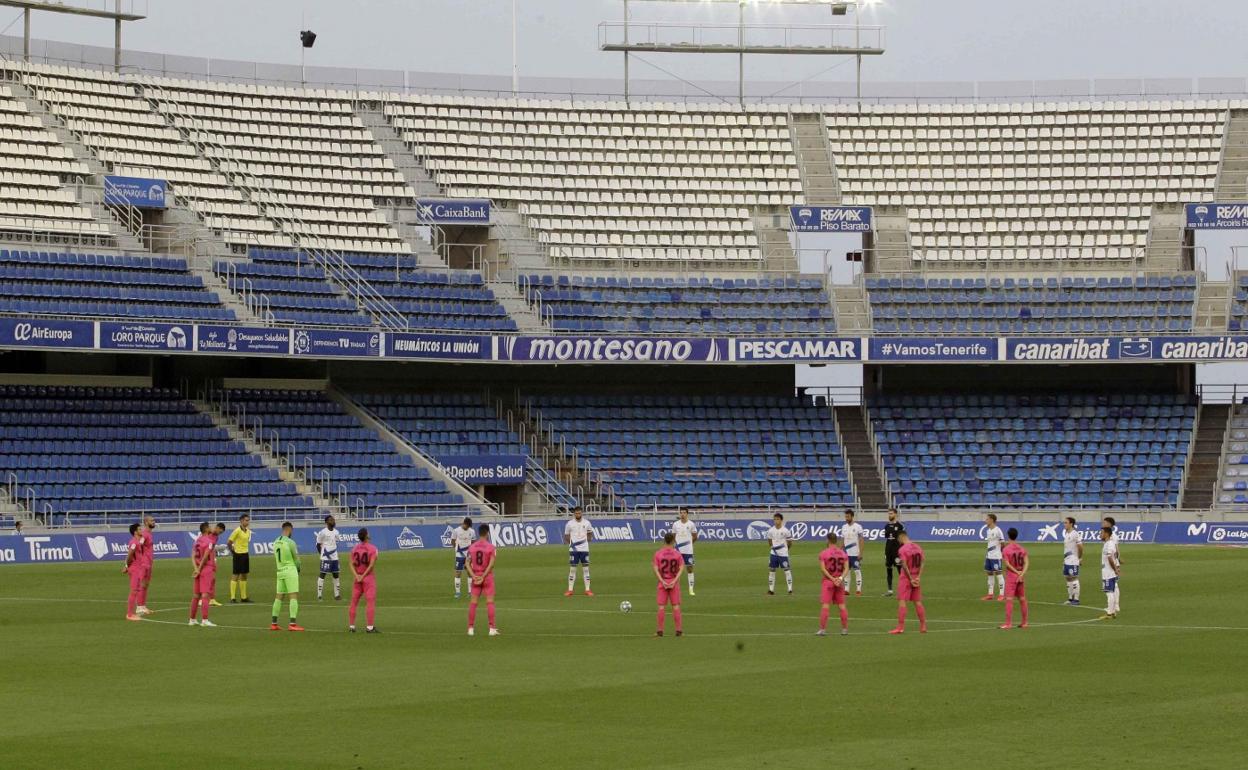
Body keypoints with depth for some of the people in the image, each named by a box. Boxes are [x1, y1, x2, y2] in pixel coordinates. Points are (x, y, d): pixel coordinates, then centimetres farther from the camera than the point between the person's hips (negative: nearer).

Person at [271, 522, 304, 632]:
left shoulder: (276, 542, 8)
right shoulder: (290, 542, -12)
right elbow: (296, 559, -5)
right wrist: (298, 568, 17)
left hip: (280, 571, 7)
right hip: (290, 570, -7)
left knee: (279, 597, 12)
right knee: (294, 596, -7)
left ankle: (274, 623, 15)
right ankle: (293, 623, -14)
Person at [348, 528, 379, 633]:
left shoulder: (354, 549, 7)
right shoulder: (372, 548, -9)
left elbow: (352, 564, 0)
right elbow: (371, 565, -17)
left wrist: (357, 576, -10)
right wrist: (363, 576, -13)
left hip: (357, 578, 5)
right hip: (369, 577, -5)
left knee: (354, 602, 10)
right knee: (370, 602, -7)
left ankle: (351, 626, 11)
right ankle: (370, 627, -13)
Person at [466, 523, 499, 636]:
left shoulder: (472, 547, 3)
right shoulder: (491, 547, -7)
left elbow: (468, 563, -2)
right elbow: (491, 564, -15)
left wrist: (473, 576, -7)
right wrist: (483, 577, -13)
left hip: (475, 577, 3)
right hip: (487, 576, -3)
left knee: (473, 603, 6)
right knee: (490, 602, -1)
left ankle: (470, 628, 6)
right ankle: (492, 628, -3)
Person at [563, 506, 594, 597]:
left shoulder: (586, 523, 4)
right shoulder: (570, 524, 1)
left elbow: (590, 534, 17)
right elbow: (566, 537, 8)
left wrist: (587, 539, 0)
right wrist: (570, 542, -7)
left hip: (584, 549, 1)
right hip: (573, 549, -1)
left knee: (586, 568, 2)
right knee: (572, 568, 0)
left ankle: (587, 589, 6)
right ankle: (570, 590, 5)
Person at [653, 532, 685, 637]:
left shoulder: (658, 554, -5)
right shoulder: (677, 554, -4)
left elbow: (656, 569, -10)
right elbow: (681, 569, -10)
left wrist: (662, 581, -10)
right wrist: (675, 581, -12)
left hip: (662, 583, 0)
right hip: (674, 582, 0)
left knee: (662, 607, 5)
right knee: (676, 606, 6)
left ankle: (660, 630, 6)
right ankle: (679, 630, 6)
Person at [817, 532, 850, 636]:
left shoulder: (823, 553, -6)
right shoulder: (843, 553, 7)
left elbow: (823, 569, -13)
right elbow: (846, 568, 0)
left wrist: (832, 579, -13)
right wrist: (840, 578, -10)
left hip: (828, 581, -4)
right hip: (840, 582, 4)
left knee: (825, 605, -5)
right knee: (842, 606, 10)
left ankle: (823, 629, -10)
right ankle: (845, 628, 13)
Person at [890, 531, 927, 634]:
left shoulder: (902, 550, -15)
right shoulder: (917, 547, 7)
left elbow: (905, 566, -18)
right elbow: (922, 563, 4)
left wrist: (911, 579, -11)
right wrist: (918, 577, -1)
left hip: (906, 578, -7)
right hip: (915, 577, 7)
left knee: (902, 601, -4)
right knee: (918, 602, 11)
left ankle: (901, 627, -8)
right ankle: (923, 626, 14)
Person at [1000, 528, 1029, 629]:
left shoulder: (1006, 549, -10)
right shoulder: (1022, 549, 5)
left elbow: (1007, 564, -15)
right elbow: (1026, 562, -4)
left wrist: (1017, 572, -11)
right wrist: (1022, 574, -12)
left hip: (1011, 576, -5)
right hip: (1021, 577, 5)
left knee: (1009, 600, -6)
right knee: (1022, 599, 13)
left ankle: (1008, 623, -10)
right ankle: (1024, 622, 18)